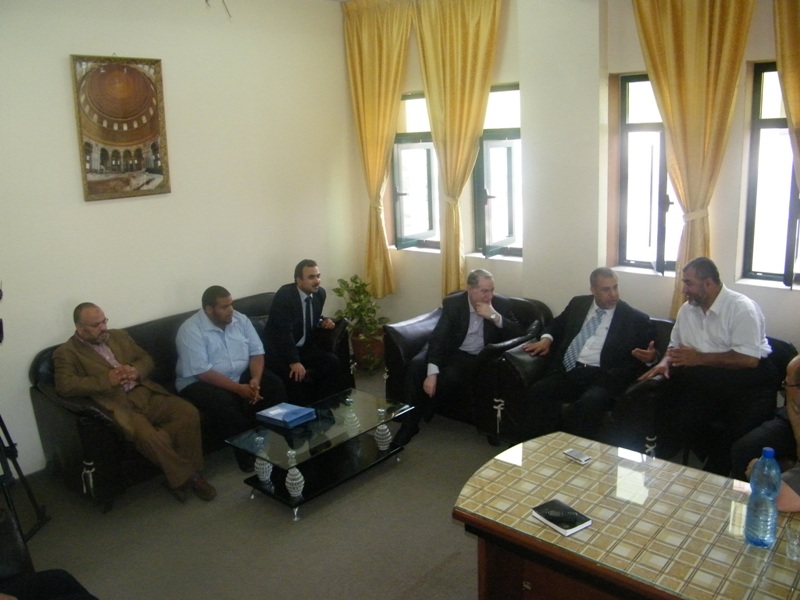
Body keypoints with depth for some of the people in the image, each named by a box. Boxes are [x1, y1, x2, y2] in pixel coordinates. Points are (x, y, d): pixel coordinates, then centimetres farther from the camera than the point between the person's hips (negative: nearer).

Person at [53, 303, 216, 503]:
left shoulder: (119, 336, 19)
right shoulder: (66, 352, 3)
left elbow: (146, 359, 18)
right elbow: (65, 385, -14)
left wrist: (135, 371, -6)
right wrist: (107, 379, -20)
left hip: (145, 393, 5)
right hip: (116, 404, -5)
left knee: (188, 412, -19)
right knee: (147, 435, -33)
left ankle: (190, 473, -6)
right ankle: (185, 477, -11)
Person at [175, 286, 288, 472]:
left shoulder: (240, 319, -2)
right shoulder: (190, 330, -19)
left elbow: (257, 352, -2)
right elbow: (202, 372, -25)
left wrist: (255, 379, -22)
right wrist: (238, 388, -29)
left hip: (241, 375, 6)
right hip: (199, 382, -5)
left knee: (275, 386, -16)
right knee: (223, 403, -36)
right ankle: (247, 452, -18)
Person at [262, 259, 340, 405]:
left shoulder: (319, 293, 0)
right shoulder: (284, 295, -22)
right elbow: (284, 332, -29)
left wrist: (323, 321, -6)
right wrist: (294, 361, -36)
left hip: (304, 346, 7)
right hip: (279, 350, -7)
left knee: (331, 361, -13)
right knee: (298, 375, -31)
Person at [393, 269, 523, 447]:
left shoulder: (501, 304, -5)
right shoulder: (452, 303, -8)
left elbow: (518, 334, -9)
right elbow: (438, 337, -16)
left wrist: (494, 316, -23)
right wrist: (431, 372, -29)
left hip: (478, 358, -1)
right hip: (452, 351, 1)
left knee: (448, 376, -30)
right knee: (416, 365, -26)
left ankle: (413, 422, -9)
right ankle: (408, 421, -14)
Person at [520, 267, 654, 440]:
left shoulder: (635, 319, 6)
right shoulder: (578, 304, 16)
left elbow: (649, 353, 8)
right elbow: (557, 324, 30)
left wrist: (650, 357, -17)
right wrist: (546, 339, 8)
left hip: (603, 377, -3)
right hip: (568, 371, 4)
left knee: (589, 403, -36)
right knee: (536, 392, -24)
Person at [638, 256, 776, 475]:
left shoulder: (742, 308, -13)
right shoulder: (687, 309, 9)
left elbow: (749, 359, -22)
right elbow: (675, 345, 16)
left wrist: (699, 358, -20)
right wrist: (665, 361, -8)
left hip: (744, 374, -6)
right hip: (701, 376, 6)